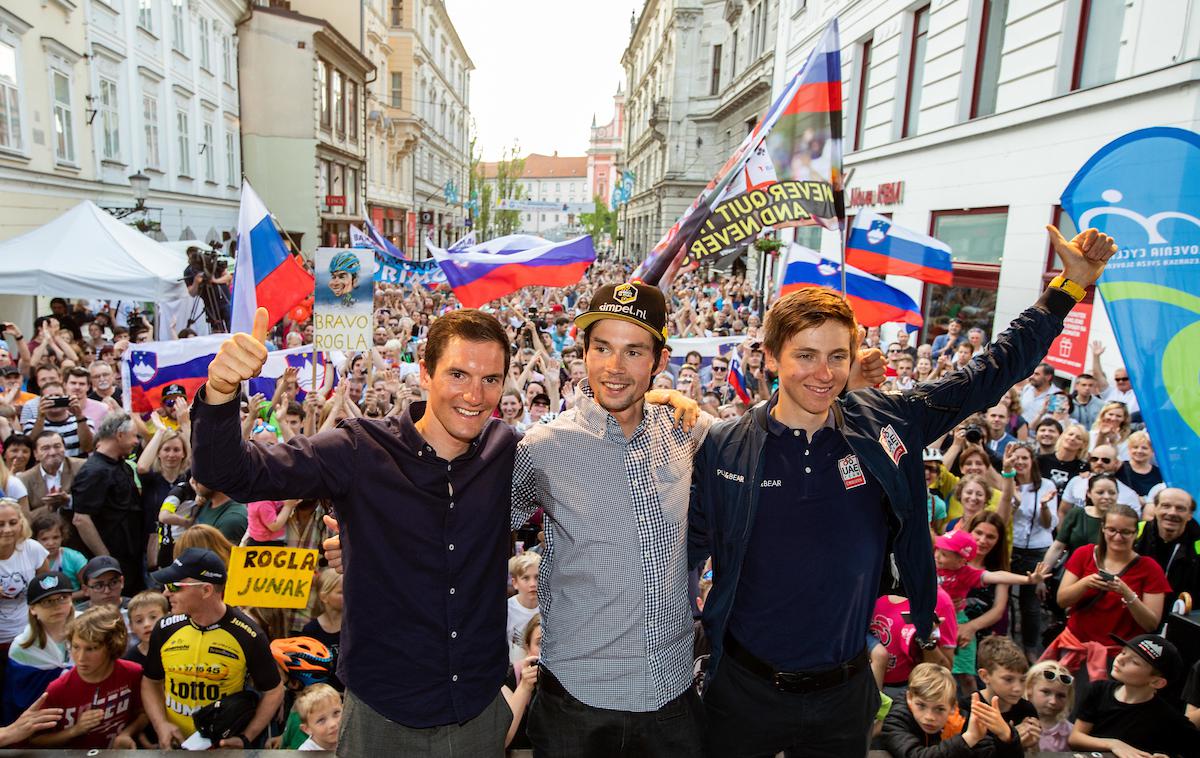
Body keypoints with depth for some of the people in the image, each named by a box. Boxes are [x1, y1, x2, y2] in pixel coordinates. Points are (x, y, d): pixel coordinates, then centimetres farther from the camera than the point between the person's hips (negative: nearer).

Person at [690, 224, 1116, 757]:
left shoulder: (883, 426, -7)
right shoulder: (725, 448, -12)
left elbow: (988, 375, 0)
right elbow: (689, 549, -3)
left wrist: (1071, 287, -1)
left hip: (845, 693, 2)